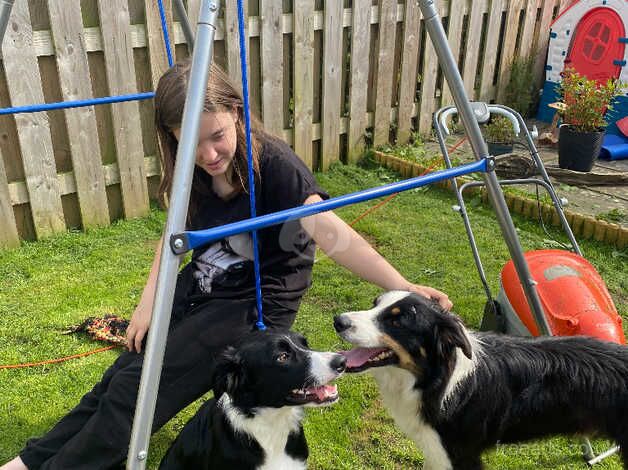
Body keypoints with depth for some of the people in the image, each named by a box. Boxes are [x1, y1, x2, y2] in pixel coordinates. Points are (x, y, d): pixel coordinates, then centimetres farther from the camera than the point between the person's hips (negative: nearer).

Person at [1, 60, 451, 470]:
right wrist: (149, 301, -2)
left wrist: (401, 287, -52)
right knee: (120, 375, -4)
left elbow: (332, 234, -38)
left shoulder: (273, 163, -26)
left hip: (256, 302, -6)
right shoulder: (192, 171, -5)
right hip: (200, 287, 6)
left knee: (139, 387, -12)